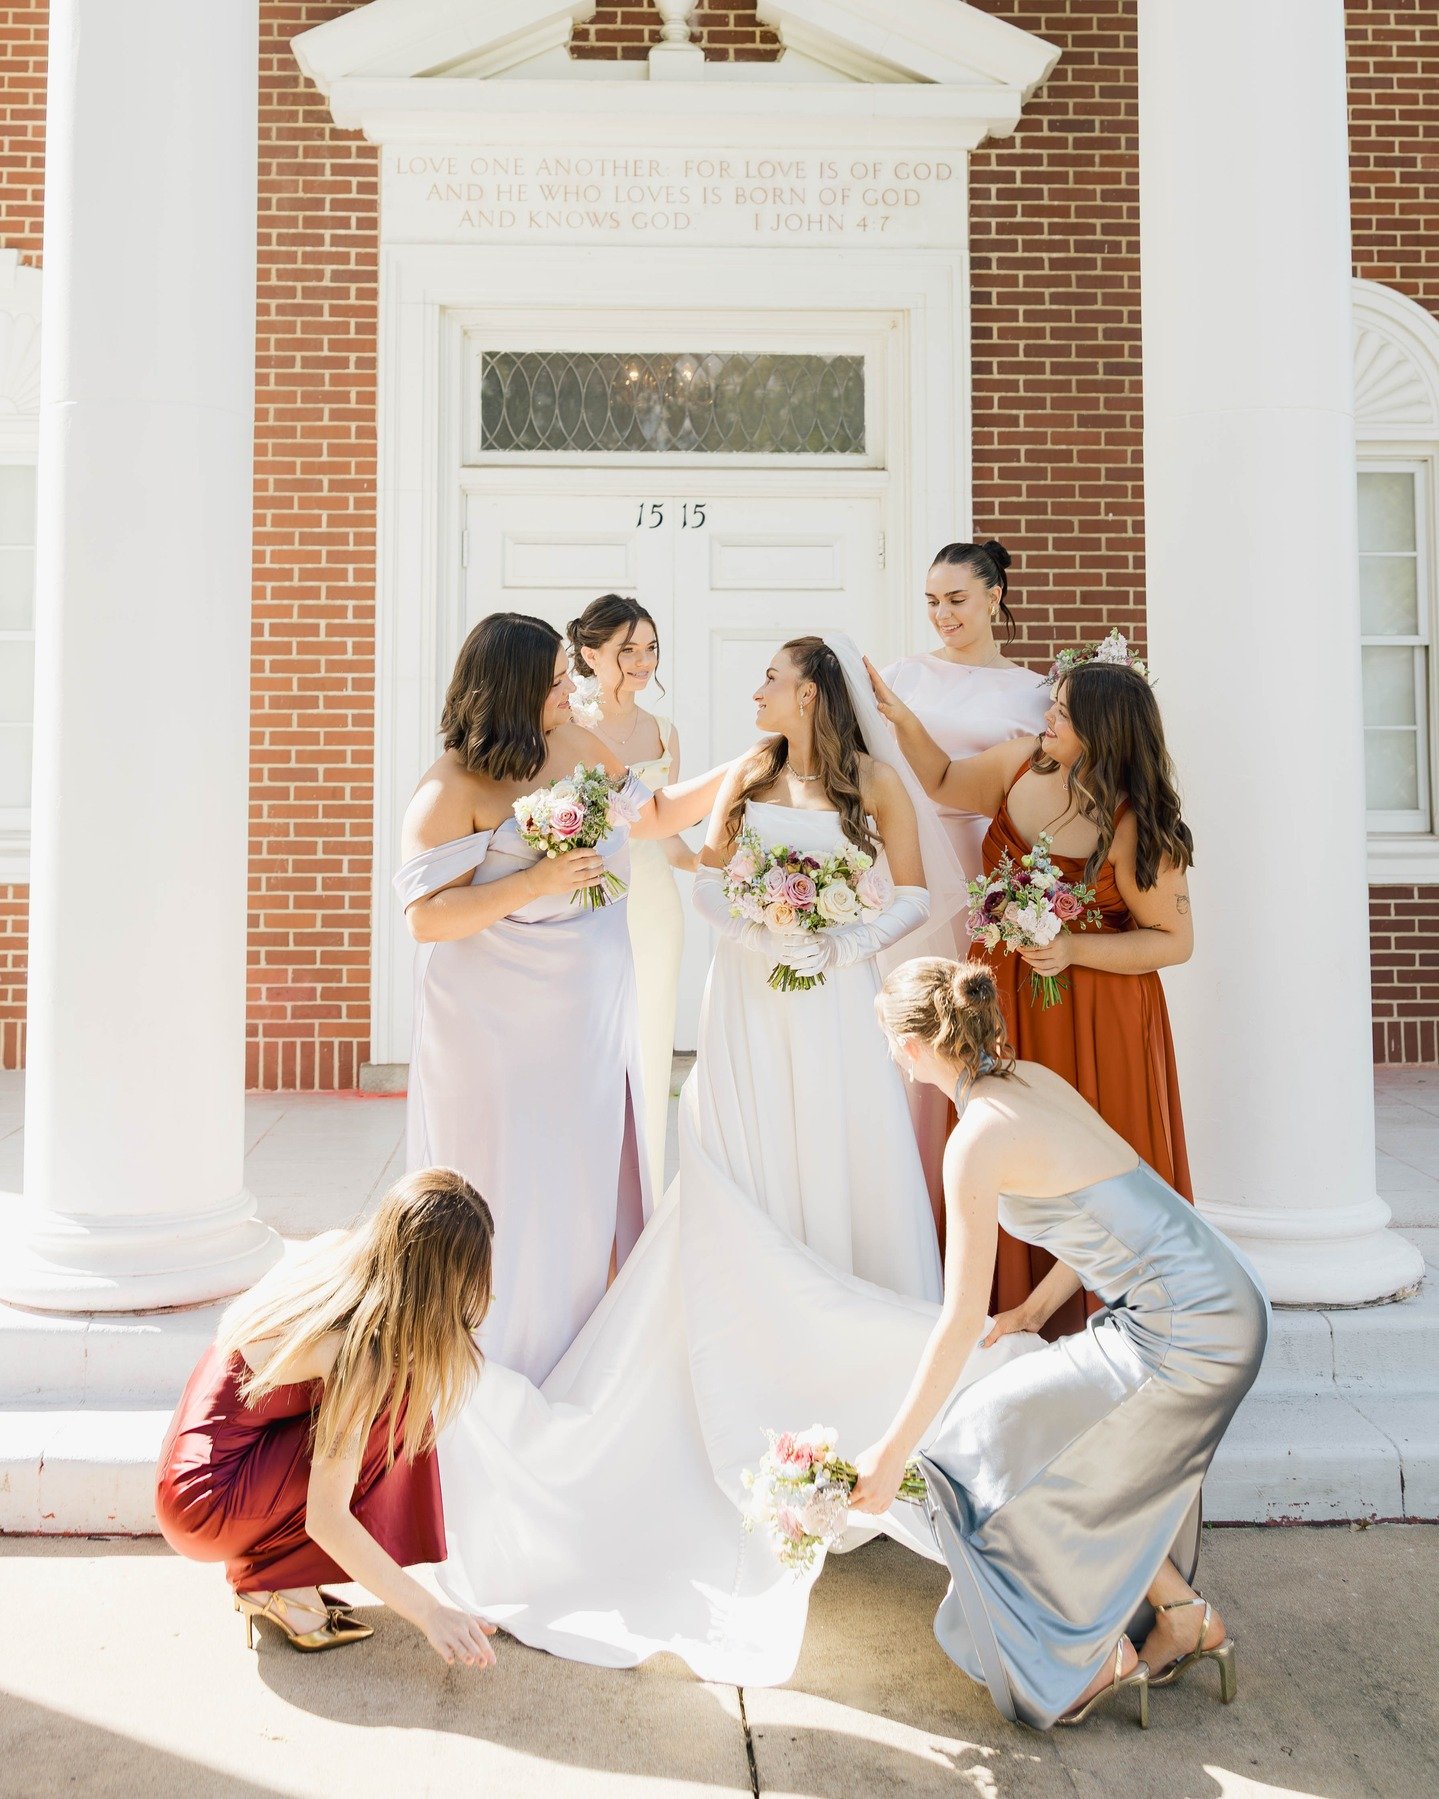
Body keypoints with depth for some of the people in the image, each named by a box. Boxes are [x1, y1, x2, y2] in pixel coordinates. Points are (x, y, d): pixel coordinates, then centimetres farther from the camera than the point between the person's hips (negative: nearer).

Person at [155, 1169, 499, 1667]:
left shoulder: (336, 1247, -8)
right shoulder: (360, 1352, -28)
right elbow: (326, 1519, -26)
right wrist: (429, 1612, -21)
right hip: (207, 1500, -8)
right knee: (395, 1399, -14)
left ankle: (262, 1572, 8)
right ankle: (277, 1583, -3)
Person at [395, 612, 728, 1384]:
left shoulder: (579, 746, 4)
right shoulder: (453, 788, -15)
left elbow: (652, 814, 18)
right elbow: (425, 916, -19)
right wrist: (537, 882, -25)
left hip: (589, 1011, 6)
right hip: (502, 1025, -6)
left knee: (593, 1172, 11)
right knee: (515, 1184, 4)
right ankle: (505, 1368, 23)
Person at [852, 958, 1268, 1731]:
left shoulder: (978, 1139, -16)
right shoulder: (1034, 1079, 8)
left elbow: (960, 1322, -15)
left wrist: (891, 1451, -6)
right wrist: (1034, 1310, 29)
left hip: (1187, 1335, -9)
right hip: (1227, 1301, 9)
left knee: (1002, 1453, 5)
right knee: (1111, 1456, 26)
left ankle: (1096, 1655, 20)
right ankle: (1180, 1616, 36)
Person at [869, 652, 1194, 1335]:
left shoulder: (1135, 828, -17)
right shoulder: (1020, 764, -2)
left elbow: (1175, 940, -12)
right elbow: (945, 782, 18)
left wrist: (1075, 950, -21)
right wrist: (903, 719, 6)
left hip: (1094, 1015, -6)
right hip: (1005, 1000, 6)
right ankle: (1014, 1315, 25)